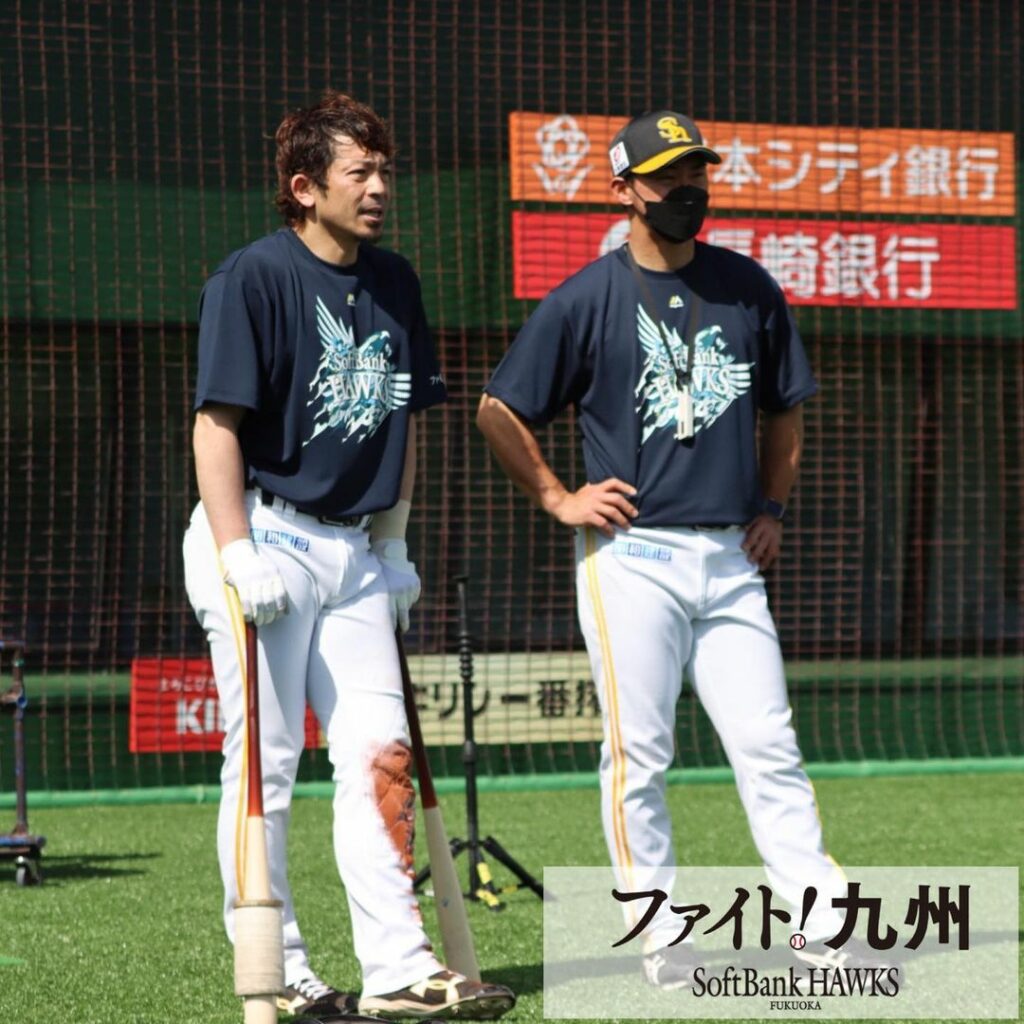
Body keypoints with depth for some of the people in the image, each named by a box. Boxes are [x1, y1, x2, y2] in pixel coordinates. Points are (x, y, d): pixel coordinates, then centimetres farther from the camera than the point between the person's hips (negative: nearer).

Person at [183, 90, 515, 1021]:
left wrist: (393, 544, 16)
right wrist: (238, 557, -20)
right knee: (265, 762, -2)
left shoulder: (395, 283, 11)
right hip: (264, 538, -7)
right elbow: (217, 422, -14)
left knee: (380, 754, 1)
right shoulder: (255, 276, -10)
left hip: (353, 550, 7)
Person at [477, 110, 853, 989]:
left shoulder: (749, 287, 9)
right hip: (633, 558, -3)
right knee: (638, 754, -2)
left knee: (769, 746, 0)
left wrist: (774, 506, 14)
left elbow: (784, 407, 22)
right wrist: (558, 497, -1)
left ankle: (827, 924, 0)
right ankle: (661, 936, 4)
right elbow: (498, 411, 4)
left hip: (730, 557, 3)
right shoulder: (586, 300, -2)